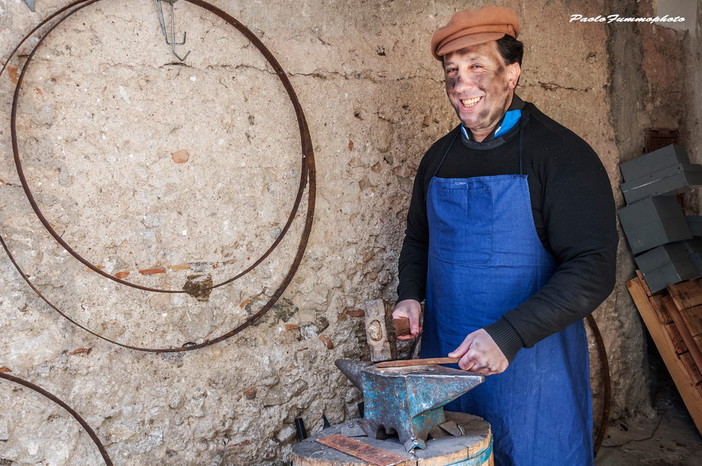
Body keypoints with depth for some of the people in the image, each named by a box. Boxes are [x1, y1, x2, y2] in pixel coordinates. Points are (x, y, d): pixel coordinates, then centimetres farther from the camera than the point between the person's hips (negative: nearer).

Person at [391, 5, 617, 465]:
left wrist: (508, 334, -26)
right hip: (445, 359, 5)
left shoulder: (562, 153, -11)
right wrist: (410, 296, 0)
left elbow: (593, 270, -17)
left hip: (531, 363, -5)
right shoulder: (438, 157, 7)